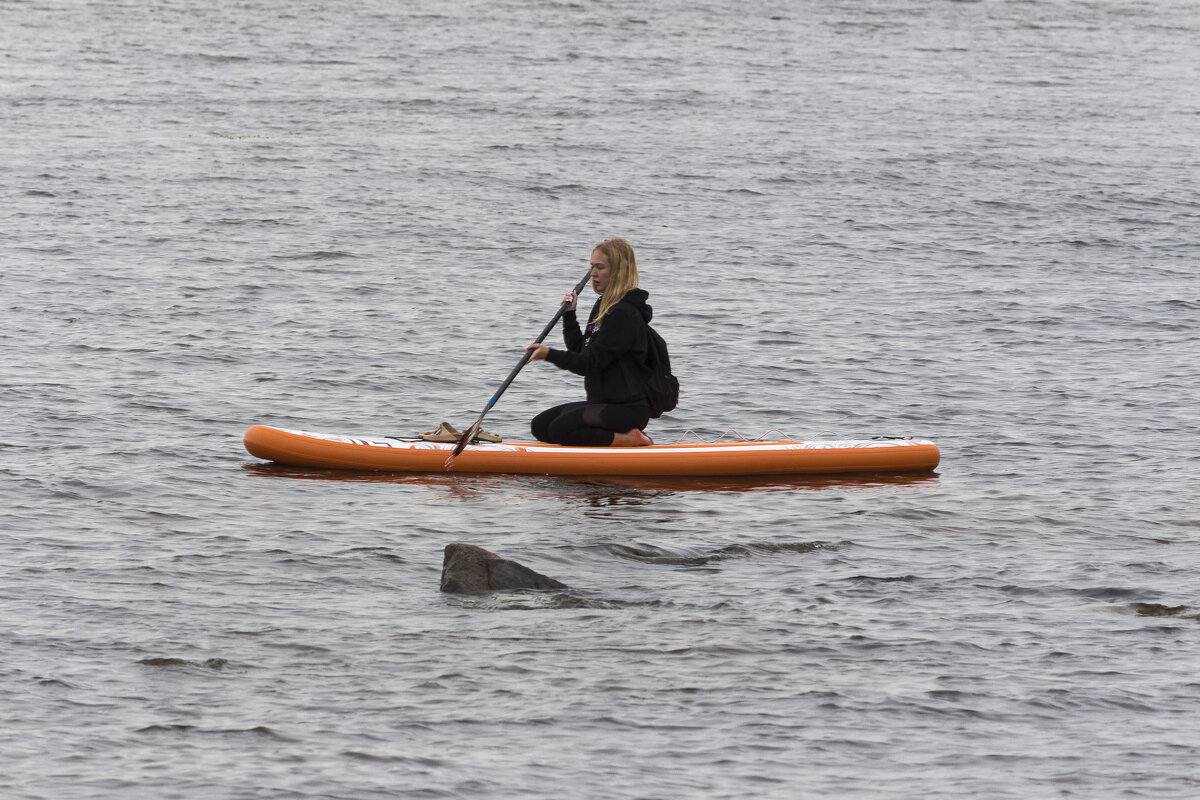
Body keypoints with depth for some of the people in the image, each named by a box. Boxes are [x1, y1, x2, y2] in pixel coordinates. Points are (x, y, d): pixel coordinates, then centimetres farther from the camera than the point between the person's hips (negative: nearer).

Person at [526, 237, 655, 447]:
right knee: (540, 425, 4)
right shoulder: (603, 306, 14)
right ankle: (621, 435, 4)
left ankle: (629, 439, -11)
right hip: (604, 402, 10)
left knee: (560, 429, -25)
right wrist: (569, 315, 9)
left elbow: (591, 363, -22)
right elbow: (580, 351, 18)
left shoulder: (623, 313, -17)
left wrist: (551, 355, -32)